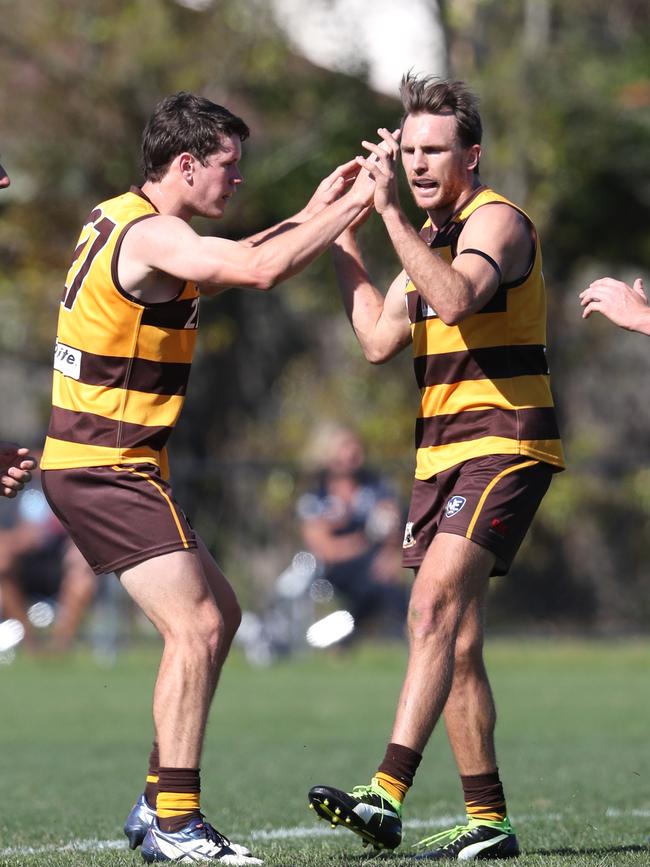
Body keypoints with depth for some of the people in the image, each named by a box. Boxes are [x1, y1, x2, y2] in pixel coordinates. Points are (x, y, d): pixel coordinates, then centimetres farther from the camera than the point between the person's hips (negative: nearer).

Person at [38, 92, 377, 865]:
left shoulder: (120, 219, 14)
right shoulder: (148, 233, -17)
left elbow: (223, 267, 29)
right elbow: (259, 271, -30)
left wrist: (311, 214, 20)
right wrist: (350, 207, -20)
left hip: (94, 464, 11)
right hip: (108, 470, -11)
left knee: (218, 615, 15)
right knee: (195, 628, -14)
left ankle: (159, 803, 17)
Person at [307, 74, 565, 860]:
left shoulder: (497, 220, -9)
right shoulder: (430, 235, 18)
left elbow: (456, 298, -29)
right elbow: (380, 340, 9)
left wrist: (390, 211, -29)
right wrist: (343, 240, 9)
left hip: (503, 446, -9)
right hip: (443, 455, 9)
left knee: (435, 606, -23)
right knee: (454, 643, 6)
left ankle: (387, 796, -34)